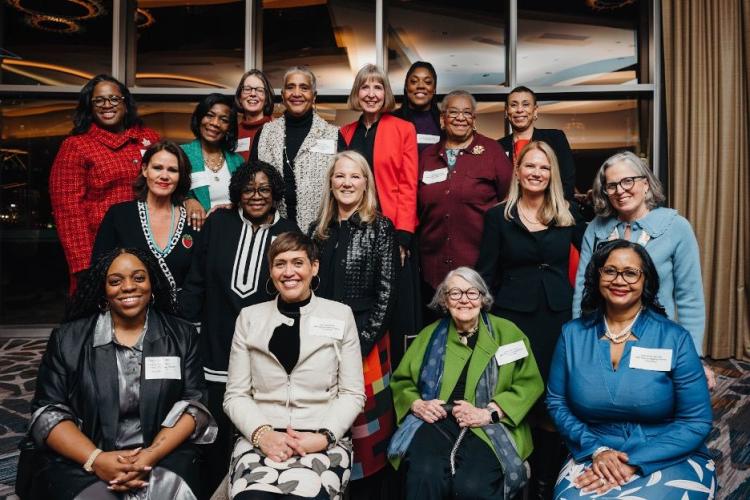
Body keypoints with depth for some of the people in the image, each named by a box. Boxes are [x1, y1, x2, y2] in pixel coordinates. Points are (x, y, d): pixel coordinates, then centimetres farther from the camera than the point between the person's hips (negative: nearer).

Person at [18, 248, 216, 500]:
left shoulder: (181, 335, 6)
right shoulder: (68, 338, 5)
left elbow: (194, 402, 1)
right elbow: (48, 411, 2)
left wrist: (153, 454, -15)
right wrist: (95, 459, -13)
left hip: (164, 457, 0)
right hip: (79, 462, 0)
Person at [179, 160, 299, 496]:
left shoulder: (288, 233, 1)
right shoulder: (218, 223, 4)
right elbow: (194, 283, 4)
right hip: (217, 346, 1)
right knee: (216, 433, 9)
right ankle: (212, 490, 28)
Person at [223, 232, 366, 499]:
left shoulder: (340, 315, 8)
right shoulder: (250, 317, 12)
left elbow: (353, 394, 6)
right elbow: (236, 395, 9)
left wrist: (324, 436, -10)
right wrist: (262, 433, -10)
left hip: (323, 441, -1)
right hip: (260, 439, 1)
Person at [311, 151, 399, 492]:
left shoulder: (380, 228, -3)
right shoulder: (321, 230, 11)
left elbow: (386, 293, -7)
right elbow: (312, 287, 12)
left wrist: (361, 342, -12)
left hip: (365, 342, -4)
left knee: (364, 425, 3)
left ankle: (367, 490, 20)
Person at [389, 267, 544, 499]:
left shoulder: (507, 333, 9)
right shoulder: (430, 335, 16)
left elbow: (529, 384, 2)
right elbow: (401, 381, 21)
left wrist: (487, 413, -11)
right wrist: (417, 405, -2)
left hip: (491, 429, -1)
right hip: (435, 423, 1)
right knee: (425, 477, -31)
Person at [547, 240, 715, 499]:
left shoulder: (675, 338, -6)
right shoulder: (572, 334, 0)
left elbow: (696, 421, -6)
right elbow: (557, 402, 4)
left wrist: (632, 465, -15)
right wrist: (596, 450, -12)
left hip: (671, 459, -1)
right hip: (594, 456, 2)